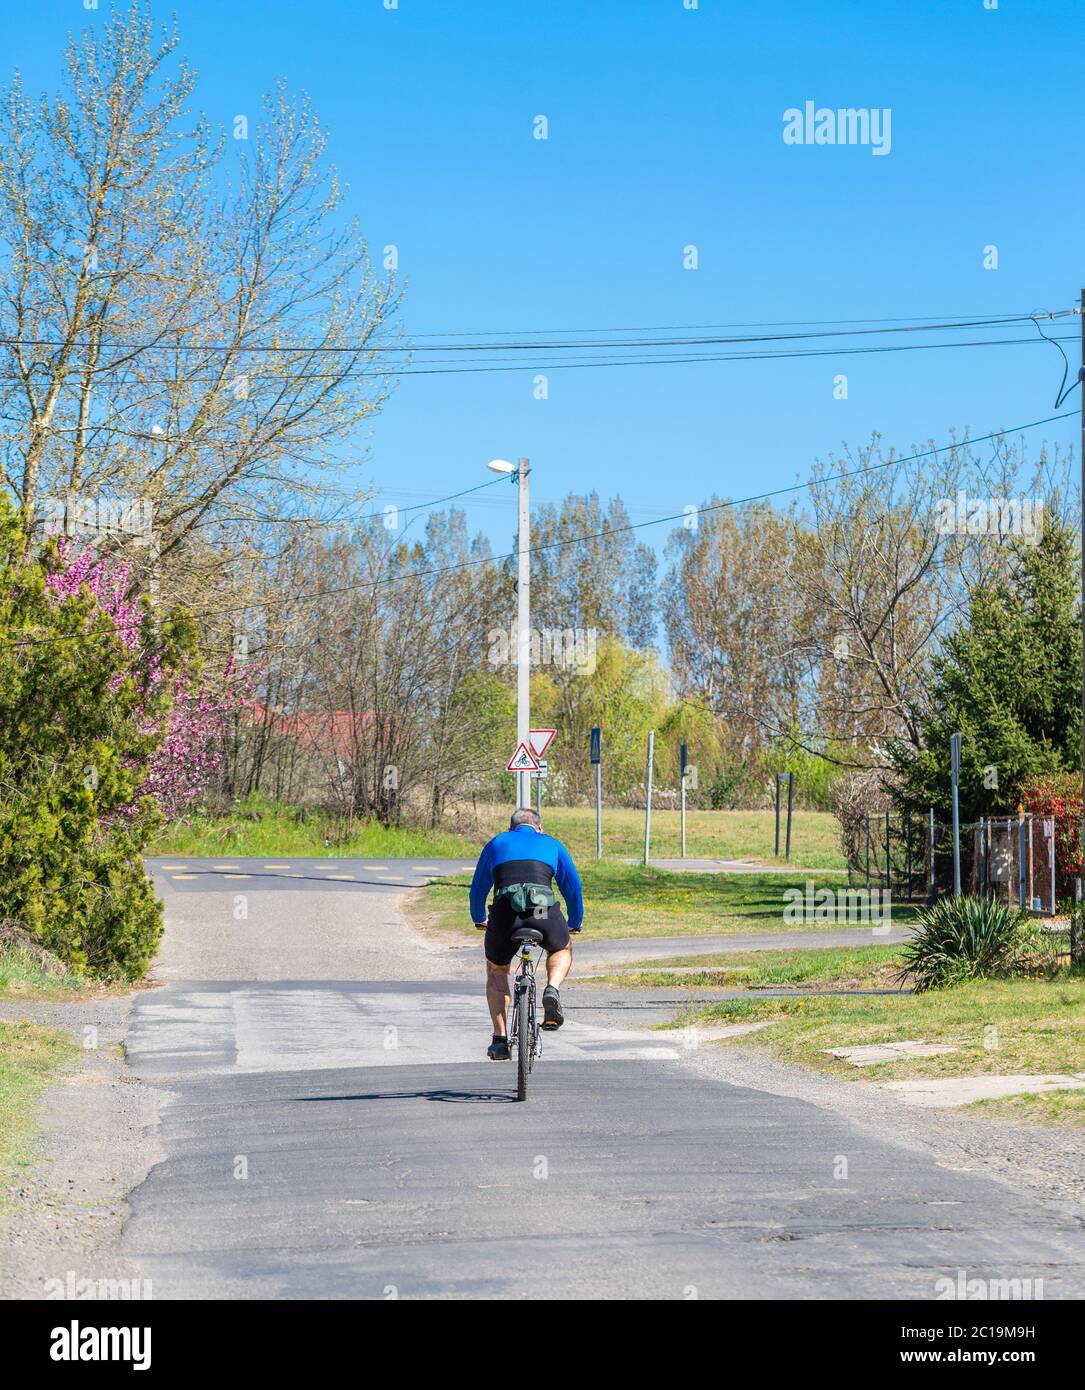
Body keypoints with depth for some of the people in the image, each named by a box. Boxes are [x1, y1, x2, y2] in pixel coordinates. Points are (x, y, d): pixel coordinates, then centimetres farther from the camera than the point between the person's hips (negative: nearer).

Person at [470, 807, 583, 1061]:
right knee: (562, 949, 33)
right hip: (544, 911, 0)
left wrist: (479, 919, 54)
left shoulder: (497, 843, 29)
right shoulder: (552, 844, 28)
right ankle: (552, 990, 3)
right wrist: (575, 923, 48)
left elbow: (478, 887, 36)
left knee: (496, 971, 27)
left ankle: (499, 1039, 17)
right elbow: (573, 885, 32)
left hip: (505, 912, 0)